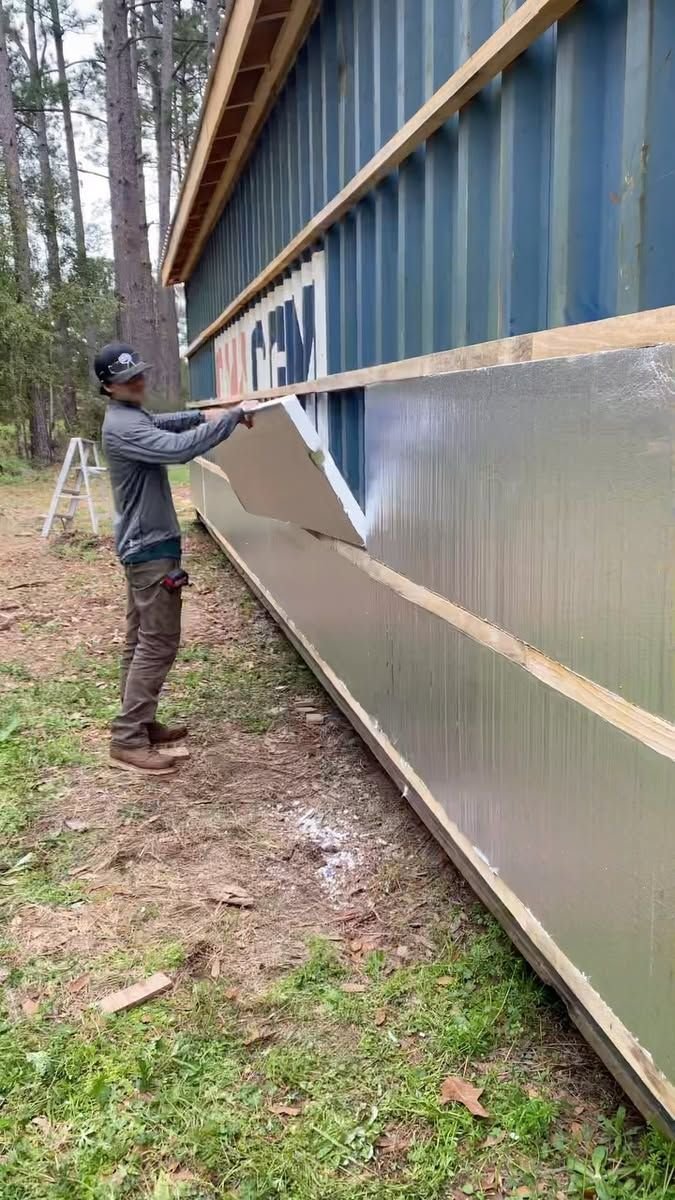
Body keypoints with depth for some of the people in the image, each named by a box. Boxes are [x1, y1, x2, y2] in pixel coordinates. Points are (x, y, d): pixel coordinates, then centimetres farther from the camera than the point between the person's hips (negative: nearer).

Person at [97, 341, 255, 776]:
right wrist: (232, 416, -29)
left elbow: (162, 423, 31)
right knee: (159, 643, -9)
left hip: (144, 544, 11)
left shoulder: (133, 415, 12)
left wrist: (202, 415, 15)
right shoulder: (123, 426, -21)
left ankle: (140, 724, 22)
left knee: (141, 640, 14)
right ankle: (127, 740, -6)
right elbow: (177, 448, -34)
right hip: (151, 546, -11)